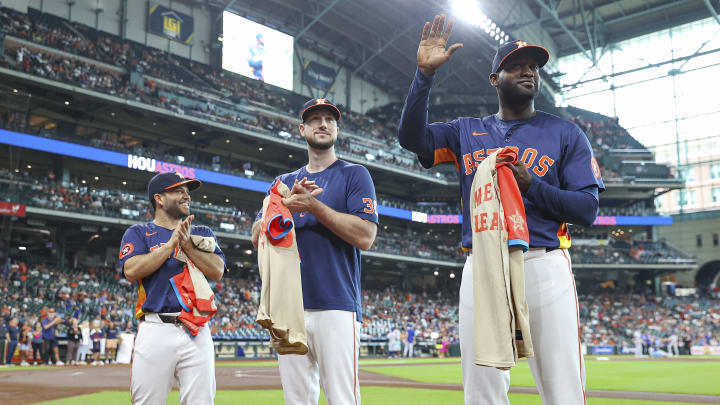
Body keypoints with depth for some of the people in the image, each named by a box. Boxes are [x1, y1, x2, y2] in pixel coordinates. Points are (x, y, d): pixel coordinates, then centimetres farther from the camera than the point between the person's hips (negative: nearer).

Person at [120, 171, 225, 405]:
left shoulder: (203, 234, 18)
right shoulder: (138, 233, 11)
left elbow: (217, 271, 4)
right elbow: (131, 271, -7)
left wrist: (187, 244, -6)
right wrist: (171, 243, -6)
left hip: (197, 332, 2)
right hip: (156, 330, -2)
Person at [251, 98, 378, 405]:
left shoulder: (354, 174, 5)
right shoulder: (284, 182, 19)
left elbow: (365, 237, -9)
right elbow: (257, 237, 9)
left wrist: (313, 205, -12)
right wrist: (289, 205, -8)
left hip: (337, 307, -4)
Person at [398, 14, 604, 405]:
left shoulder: (565, 133, 9)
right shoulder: (466, 131, 17)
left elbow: (587, 209, 2)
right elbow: (411, 137, 1)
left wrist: (529, 185, -13)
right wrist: (425, 73, -8)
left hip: (544, 266, -2)